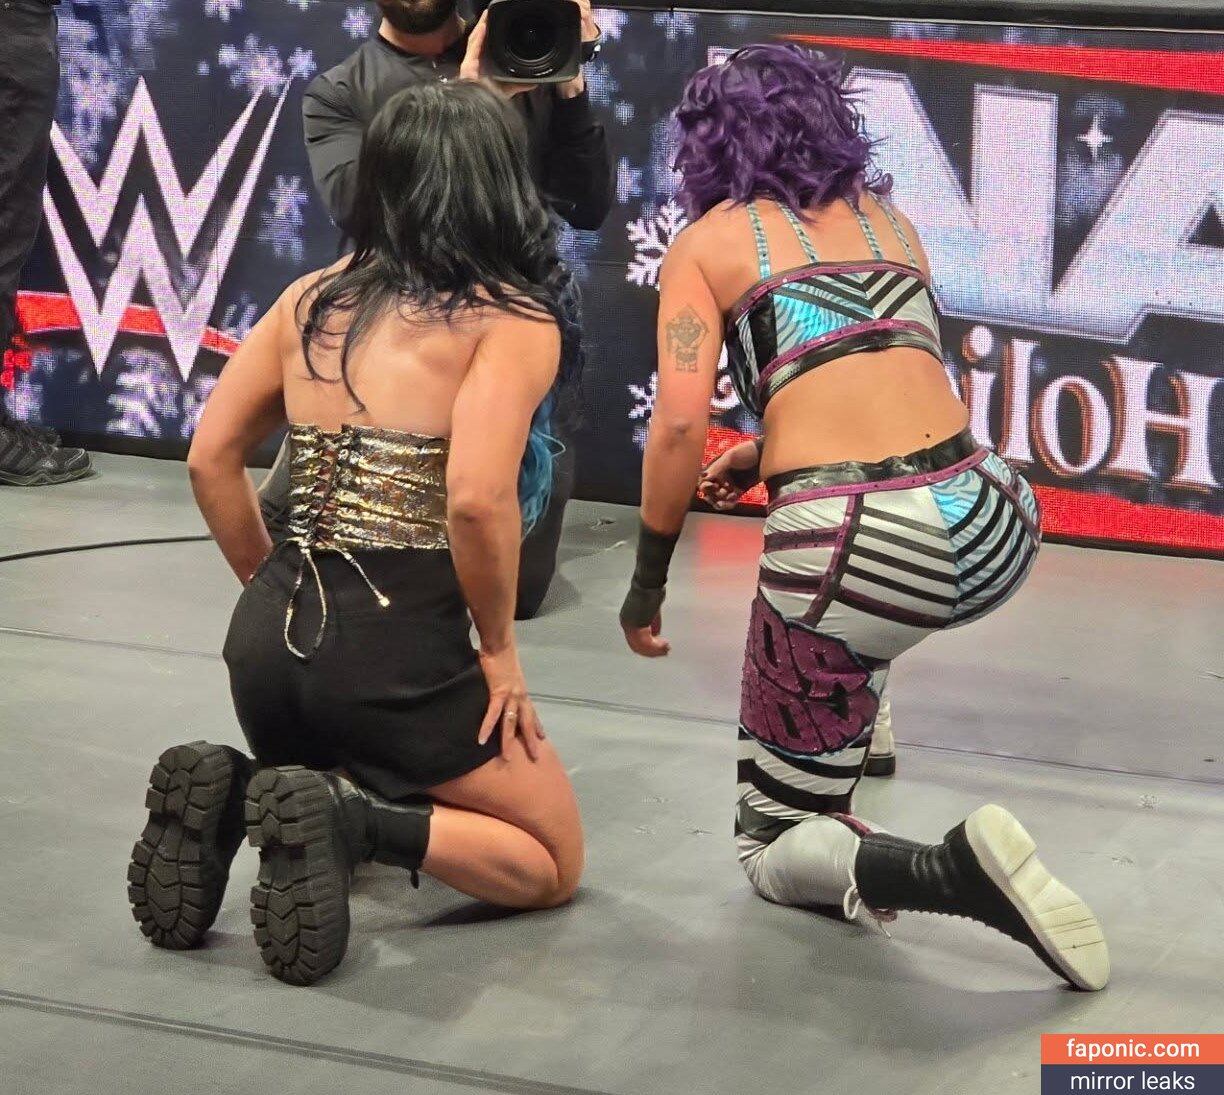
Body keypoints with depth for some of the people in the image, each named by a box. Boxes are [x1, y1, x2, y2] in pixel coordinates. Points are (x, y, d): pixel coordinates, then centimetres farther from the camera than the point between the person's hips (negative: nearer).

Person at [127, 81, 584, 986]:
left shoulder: (313, 296, 10)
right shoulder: (513, 320, -7)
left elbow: (212, 461, 11)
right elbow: (477, 499, -20)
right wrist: (499, 650, -6)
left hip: (269, 640, 6)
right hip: (398, 654, -6)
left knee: (331, 758, 36)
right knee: (553, 864, 14)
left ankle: (232, 793, 3)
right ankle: (354, 825, -13)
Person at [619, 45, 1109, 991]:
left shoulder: (708, 244, 9)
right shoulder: (891, 219, 23)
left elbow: (681, 426, -3)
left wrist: (647, 585, 9)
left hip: (857, 550, -5)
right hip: (994, 528, 6)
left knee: (776, 854, 9)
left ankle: (955, 875, -17)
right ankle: (843, 727, 46)